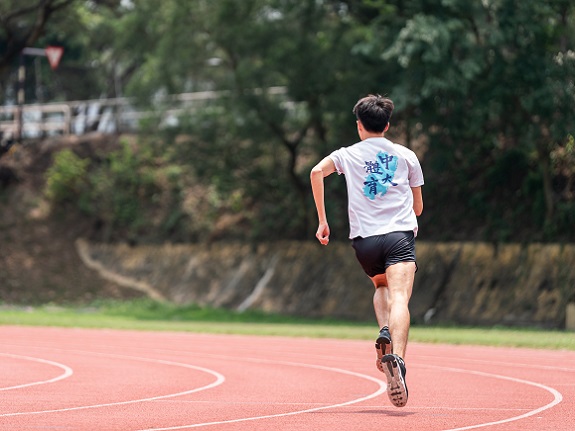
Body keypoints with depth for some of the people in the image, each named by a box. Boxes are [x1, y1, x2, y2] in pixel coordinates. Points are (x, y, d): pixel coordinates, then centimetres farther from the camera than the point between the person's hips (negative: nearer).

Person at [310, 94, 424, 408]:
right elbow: (418, 207, 21)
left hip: (364, 240, 2)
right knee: (399, 299, -18)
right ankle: (397, 358, -43)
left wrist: (322, 221, 0)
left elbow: (316, 173, -5)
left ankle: (384, 335, 0)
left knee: (382, 287, 29)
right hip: (401, 235, -2)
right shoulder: (407, 156, 16)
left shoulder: (348, 155, 14)